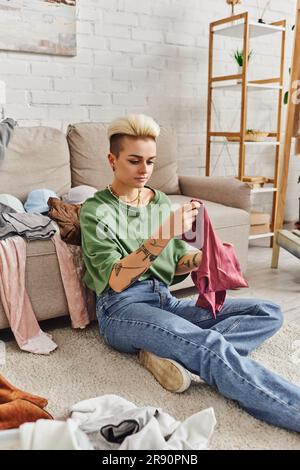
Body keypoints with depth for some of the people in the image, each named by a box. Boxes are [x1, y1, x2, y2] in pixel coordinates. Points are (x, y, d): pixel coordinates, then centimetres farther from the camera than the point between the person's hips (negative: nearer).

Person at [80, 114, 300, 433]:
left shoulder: (160, 201, 14)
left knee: (269, 313, -8)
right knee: (214, 347, -33)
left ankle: (172, 354, -24)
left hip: (165, 300, 7)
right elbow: (115, 280, -16)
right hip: (122, 308, -6)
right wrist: (161, 237, -28)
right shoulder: (96, 210, -3)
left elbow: (176, 265, 15)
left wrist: (203, 258, -7)